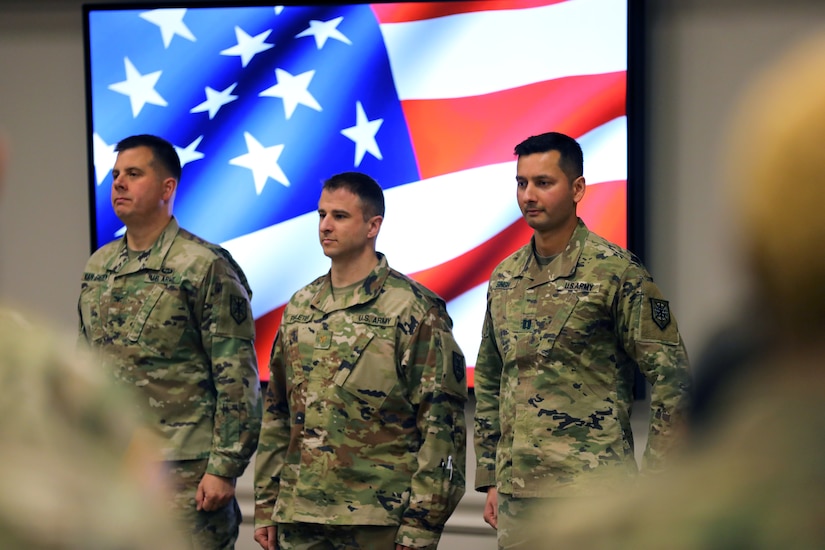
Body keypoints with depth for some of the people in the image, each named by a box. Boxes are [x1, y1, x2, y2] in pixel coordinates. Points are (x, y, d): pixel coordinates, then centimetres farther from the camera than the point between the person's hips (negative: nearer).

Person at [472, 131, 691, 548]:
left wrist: (653, 487, -9)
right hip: (516, 495, 6)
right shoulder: (503, 279, 12)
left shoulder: (616, 272, -6)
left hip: (592, 496, -6)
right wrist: (491, 480, 15)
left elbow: (671, 381, -7)